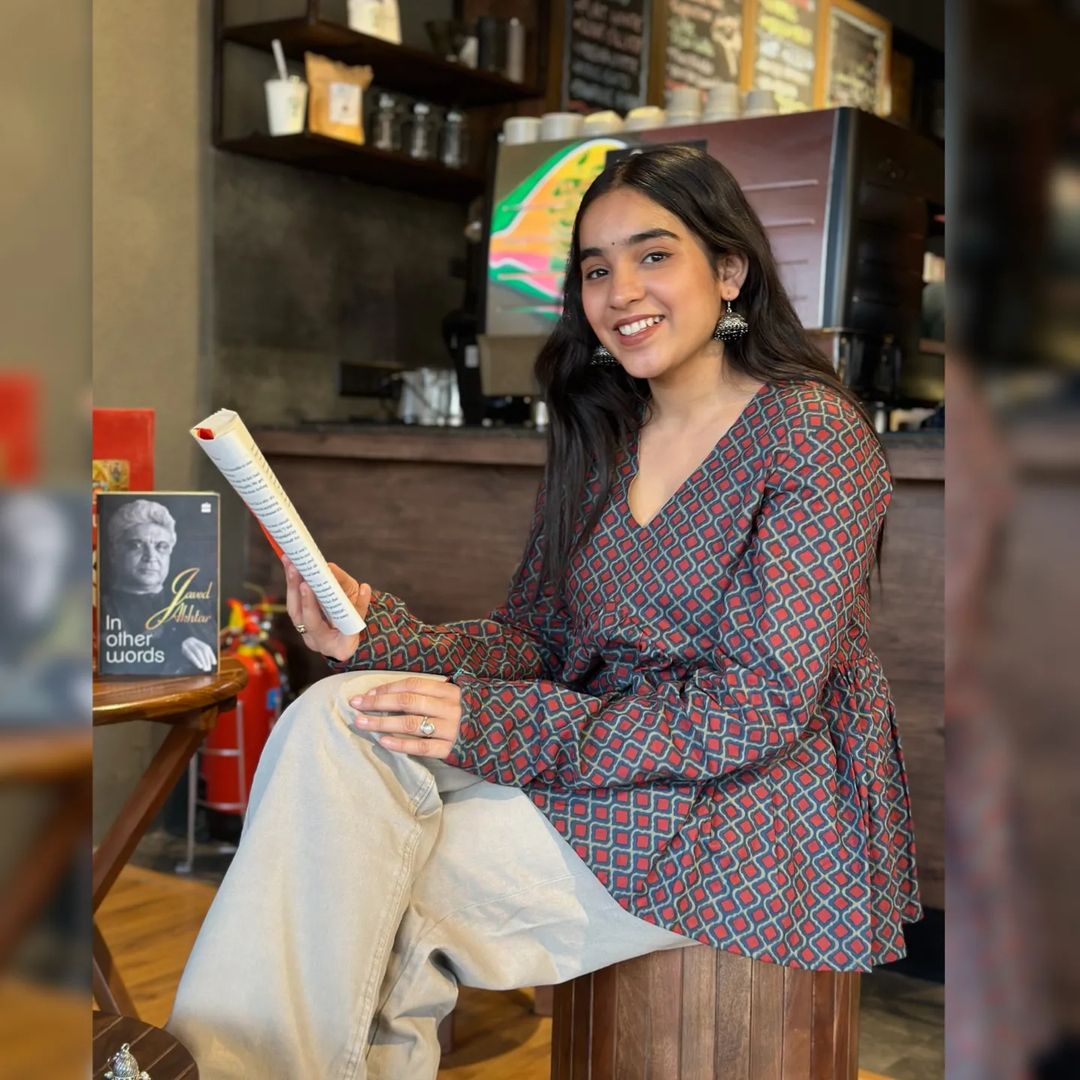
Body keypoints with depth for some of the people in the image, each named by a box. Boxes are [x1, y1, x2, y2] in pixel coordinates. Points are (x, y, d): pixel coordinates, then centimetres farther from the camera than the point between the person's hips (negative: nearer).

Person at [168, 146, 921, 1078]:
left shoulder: (812, 431, -10)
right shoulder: (602, 435, 11)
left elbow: (764, 705, -17)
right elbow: (535, 637, 7)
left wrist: (496, 724, -24)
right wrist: (378, 634, -14)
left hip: (763, 807, -6)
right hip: (604, 749, 6)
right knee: (337, 714, -18)